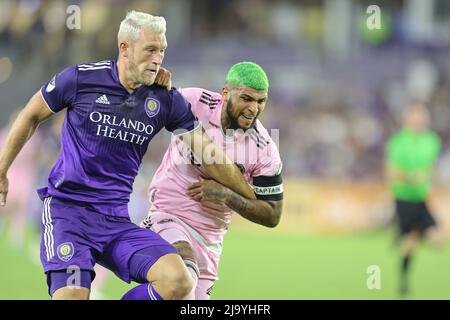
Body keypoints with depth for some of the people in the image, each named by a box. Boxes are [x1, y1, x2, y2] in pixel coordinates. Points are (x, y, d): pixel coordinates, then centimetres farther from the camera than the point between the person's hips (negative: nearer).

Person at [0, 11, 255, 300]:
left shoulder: (167, 99, 1)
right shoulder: (81, 79, -6)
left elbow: (211, 156, 8)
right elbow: (31, 116, 10)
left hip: (116, 218, 3)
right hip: (68, 209, -3)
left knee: (178, 282, -20)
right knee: (72, 295, -23)